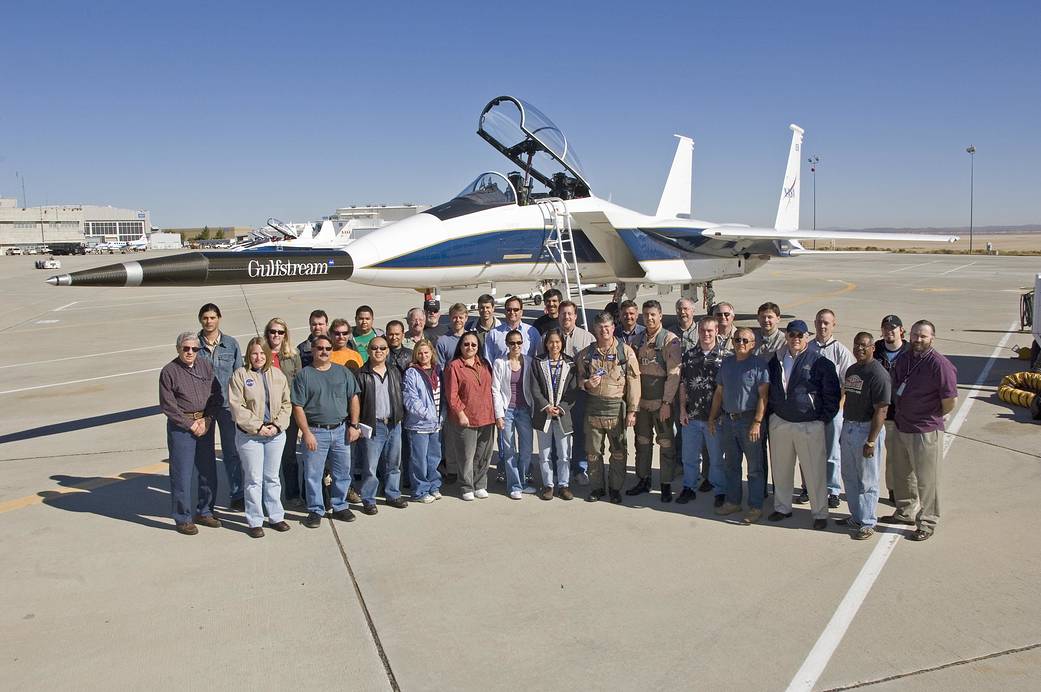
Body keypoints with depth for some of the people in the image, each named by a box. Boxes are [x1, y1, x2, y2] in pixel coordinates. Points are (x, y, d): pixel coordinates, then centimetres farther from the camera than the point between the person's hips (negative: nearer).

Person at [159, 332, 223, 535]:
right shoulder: (169, 371, -7)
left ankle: (204, 512, 26)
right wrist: (190, 425, -10)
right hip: (180, 427, -5)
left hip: (205, 424, 5)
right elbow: (167, 406, -8)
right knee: (182, 474, -1)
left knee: (208, 471, 10)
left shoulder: (206, 366, 6)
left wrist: (207, 420, -5)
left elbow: (217, 395, 8)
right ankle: (182, 519, 11)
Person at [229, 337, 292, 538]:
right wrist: (257, 427, -15)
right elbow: (237, 406, -11)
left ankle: (276, 516, 25)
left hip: (276, 435, 3)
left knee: (272, 477, 14)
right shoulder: (240, 375, -5)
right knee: (253, 480, 3)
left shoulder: (278, 375, 6)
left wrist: (277, 425, -9)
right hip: (249, 435, -3)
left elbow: (286, 403, 5)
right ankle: (255, 522, 13)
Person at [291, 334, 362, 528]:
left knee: (342, 473, 11)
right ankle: (315, 511, 17)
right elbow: (298, 407, -5)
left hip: (341, 431, 3)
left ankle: (340, 507, 26)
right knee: (313, 474, 3)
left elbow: (353, 399, 8)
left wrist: (353, 425, 0)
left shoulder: (344, 372, 7)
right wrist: (307, 433, -11)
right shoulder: (304, 375, -2)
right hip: (315, 432, -3)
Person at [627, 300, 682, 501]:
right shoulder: (639, 339, 9)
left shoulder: (670, 340, -8)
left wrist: (666, 403, -16)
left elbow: (674, 374, -12)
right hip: (641, 400, 5)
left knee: (666, 443, 2)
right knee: (642, 441, 13)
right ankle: (643, 480, 25)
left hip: (662, 401, -5)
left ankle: (666, 485, 11)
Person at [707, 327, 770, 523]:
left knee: (754, 467, 3)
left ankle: (755, 507, 11)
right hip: (727, 420, 6)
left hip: (749, 420, -6)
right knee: (731, 465, 15)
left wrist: (757, 423, -19)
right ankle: (733, 501, 27)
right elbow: (719, 392, 16)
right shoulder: (727, 363, 11)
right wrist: (712, 418, 14)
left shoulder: (758, 364, -8)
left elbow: (763, 396, -13)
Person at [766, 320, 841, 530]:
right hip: (779, 423, 4)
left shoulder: (819, 362, -7)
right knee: (781, 469, 14)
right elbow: (768, 390, 17)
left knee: (814, 472, 1)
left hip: (810, 425, -4)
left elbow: (832, 394, -4)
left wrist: (823, 420, -5)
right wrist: (772, 413, 11)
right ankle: (782, 507, 29)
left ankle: (820, 513, 15)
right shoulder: (776, 360, 6)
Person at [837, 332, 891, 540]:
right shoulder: (851, 370, 11)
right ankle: (856, 516, 32)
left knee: (867, 480, 3)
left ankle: (867, 523, 15)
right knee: (849, 476, 17)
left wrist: (871, 441, -22)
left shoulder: (878, 374, -16)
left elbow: (881, 410, -19)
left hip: (867, 429, -8)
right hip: (848, 427, 8)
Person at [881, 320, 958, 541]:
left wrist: (933, 417, -1)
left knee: (926, 480, 4)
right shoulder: (903, 359, 5)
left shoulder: (940, 365, -18)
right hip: (901, 427, 8)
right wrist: (901, 412, 12)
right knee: (902, 474, 21)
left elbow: (950, 400, -17)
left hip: (926, 432, -7)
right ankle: (905, 512, 39)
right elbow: (893, 385, 19)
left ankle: (927, 523, 18)